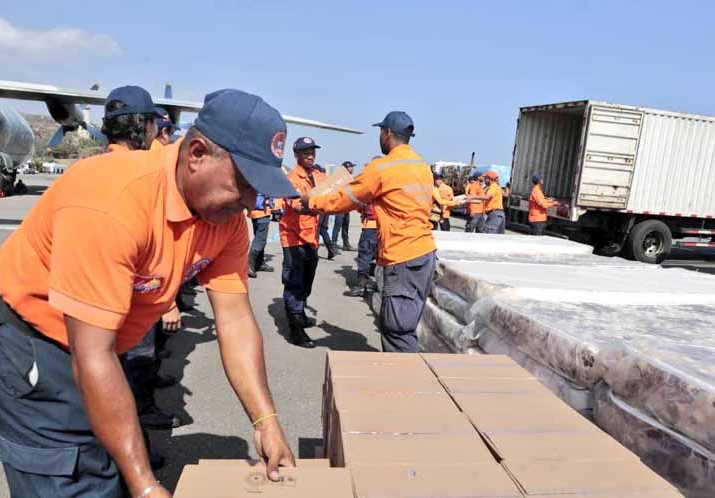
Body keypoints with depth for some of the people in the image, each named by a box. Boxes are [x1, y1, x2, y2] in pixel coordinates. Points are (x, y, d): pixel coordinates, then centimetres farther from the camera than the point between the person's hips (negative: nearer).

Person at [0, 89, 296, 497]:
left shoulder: (227, 215, -13)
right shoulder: (110, 203, -36)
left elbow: (235, 318, -11)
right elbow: (92, 357, -34)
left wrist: (266, 423, -17)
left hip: (105, 345, 7)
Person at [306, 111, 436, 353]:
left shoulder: (381, 167, -10)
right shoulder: (422, 166, 13)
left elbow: (345, 198, 0)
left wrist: (312, 202, 14)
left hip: (403, 259, -8)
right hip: (425, 252, 9)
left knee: (398, 331, -2)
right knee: (392, 325, 15)